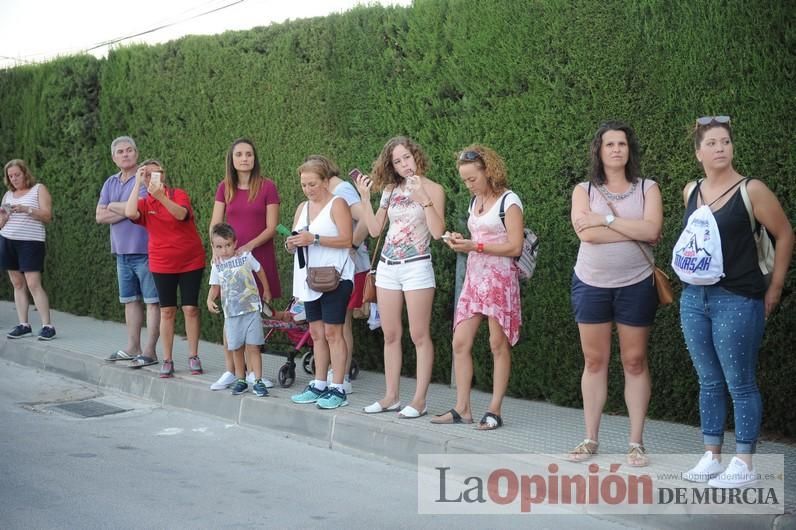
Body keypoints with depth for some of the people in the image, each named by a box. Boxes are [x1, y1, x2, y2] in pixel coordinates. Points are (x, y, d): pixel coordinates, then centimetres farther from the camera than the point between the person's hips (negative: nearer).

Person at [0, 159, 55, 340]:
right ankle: (23, 324, 6)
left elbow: (47, 216, -6)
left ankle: (47, 326, -12)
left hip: (30, 242, -5)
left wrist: (27, 209, -20)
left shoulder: (39, 189, 3)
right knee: (18, 284, 3)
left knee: (33, 284, -13)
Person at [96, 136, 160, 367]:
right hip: (122, 252, 8)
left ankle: (150, 351, -1)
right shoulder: (111, 183, 13)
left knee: (151, 301, -2)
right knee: (130, 300, 14)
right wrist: (127, 211, -9)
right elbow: (100, 216, 6)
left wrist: (114, 207, -4)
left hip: (145, 250, -8)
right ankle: (133, 347, 23)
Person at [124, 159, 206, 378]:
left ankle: (193, 357, 8)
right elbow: (130, 213, -21)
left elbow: (181, 214, -25)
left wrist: (161, 196, -39)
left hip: (191, 261, -1)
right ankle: (167, 360, 9)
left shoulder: (178, 194, -4)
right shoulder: (144, 204, 1)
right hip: (162, 264, 2)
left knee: (190, 309, 0)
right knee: (167, 311, 3)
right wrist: (137, 183, -19)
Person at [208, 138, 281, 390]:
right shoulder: (224, 187, 7)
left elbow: (271, 227, -6)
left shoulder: (267, 186, -3)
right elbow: (215, 225, 6)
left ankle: (253, 372, 10)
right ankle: (230, 371, 10)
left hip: (259, 258, -2)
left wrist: (248, 247, -16)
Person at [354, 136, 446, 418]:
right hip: (387, 266, 6)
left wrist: (423, 197, -20)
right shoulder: (390, 190, 10)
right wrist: (365, 197, 1)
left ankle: (419, 400, 1)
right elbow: (374, 229, 9)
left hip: (416, 266, -5)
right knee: (390, 335, 9)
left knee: (419, 335, -3)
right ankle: (391, 397, 16)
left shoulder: (432, 189, -3)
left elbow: (437, 232, -14)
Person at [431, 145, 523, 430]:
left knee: (498, 345, -2)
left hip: (499, 277, -7)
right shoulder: (475, 201, 15)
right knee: (460, 342, 1)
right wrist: (460, 241, 2)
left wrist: (475, 246, -17)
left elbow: (515, 247, -14)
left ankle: (494, 410, 4)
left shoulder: (508, 201, -8)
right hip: (474, 276, 8)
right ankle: (462, 409, 6)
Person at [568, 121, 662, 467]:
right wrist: (635, 231, -13)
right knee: (594, 361, 7)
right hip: (590, 285, 1)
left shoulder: (647, 188, 3)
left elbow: (652, 230, -14)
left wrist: (605, 219, -14)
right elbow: (586, 233, -14)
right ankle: (591, 439, 16)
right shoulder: (584, 190, 3)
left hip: (636, 286, -1)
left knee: (635, 361, 3)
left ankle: (636, 442, 11)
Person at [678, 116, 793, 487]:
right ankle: (711, 457, 20)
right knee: (708, 382, 12)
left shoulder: (751, 190, -8)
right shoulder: (691, 192, 8)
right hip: (694, 298, 6)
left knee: (740, 384, 0)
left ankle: (743, 464, 8)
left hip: (737, 301, -6)